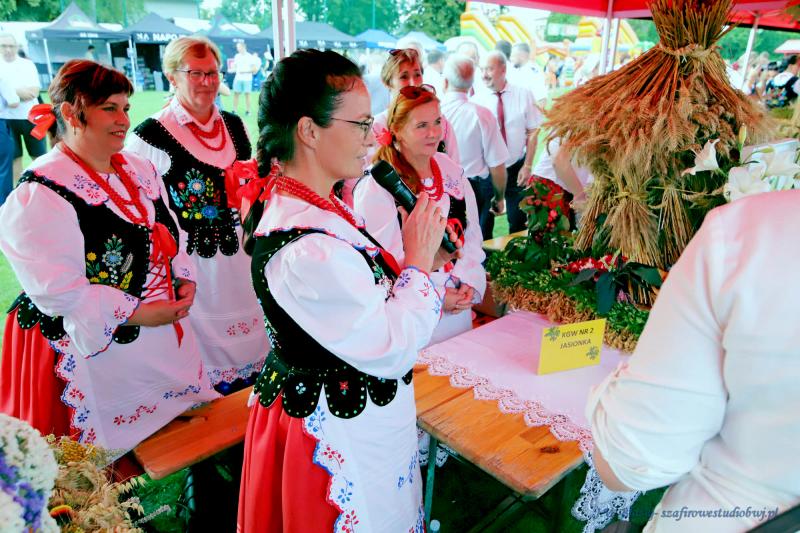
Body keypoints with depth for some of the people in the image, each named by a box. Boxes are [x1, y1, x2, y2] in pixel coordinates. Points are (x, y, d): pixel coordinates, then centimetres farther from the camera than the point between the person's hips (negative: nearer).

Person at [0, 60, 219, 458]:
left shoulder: (139, 170, 8)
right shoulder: (40, 194, -16)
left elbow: (170, 235, 16)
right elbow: (59, 291, -21)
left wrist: (185, 280, -1)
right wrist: (139, 314, -19)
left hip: (167, 336, 7)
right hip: (98, 348, -6)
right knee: (119, 472, 7)